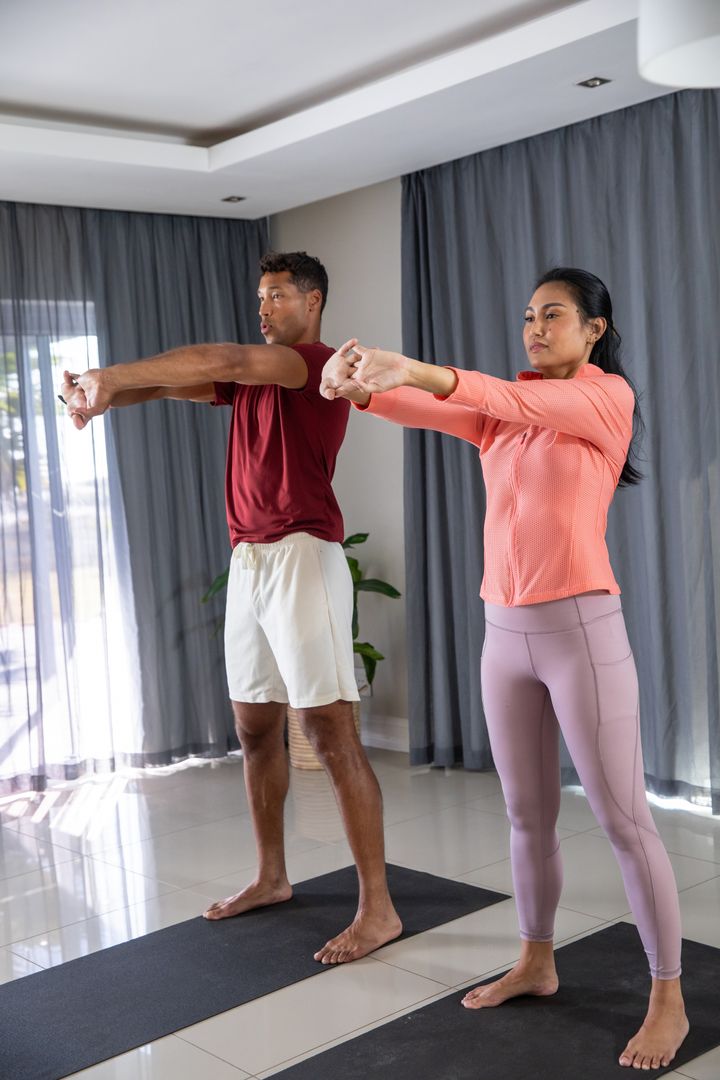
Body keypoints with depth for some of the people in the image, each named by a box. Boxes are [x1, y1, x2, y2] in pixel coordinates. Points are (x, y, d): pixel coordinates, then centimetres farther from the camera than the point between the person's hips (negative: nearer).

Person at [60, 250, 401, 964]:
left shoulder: (321, 362, -5)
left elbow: (224, 359, -20)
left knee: (330, 734, -8)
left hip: (302, 558, -8)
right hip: (248, 560, 8)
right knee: (254, 728, 13)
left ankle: (377, 907, -2)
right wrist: (102, 393, -12)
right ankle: (271, 876, 28)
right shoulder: (252, 375, 21)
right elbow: (174, 384, 8)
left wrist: (114, 375, -21)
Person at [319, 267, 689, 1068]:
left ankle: (667, 998, 14)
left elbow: (525, 404, -22)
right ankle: (536, 963, 32)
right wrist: (360, 388, -26)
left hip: (582, 628, -6)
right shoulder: (502, 409, 13)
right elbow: (429, 412, -4)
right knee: (527, 811, 16)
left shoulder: (610, 395, -3)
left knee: (622, 817, 1)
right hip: (504, 633, 6)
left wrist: (422, 371, -37)